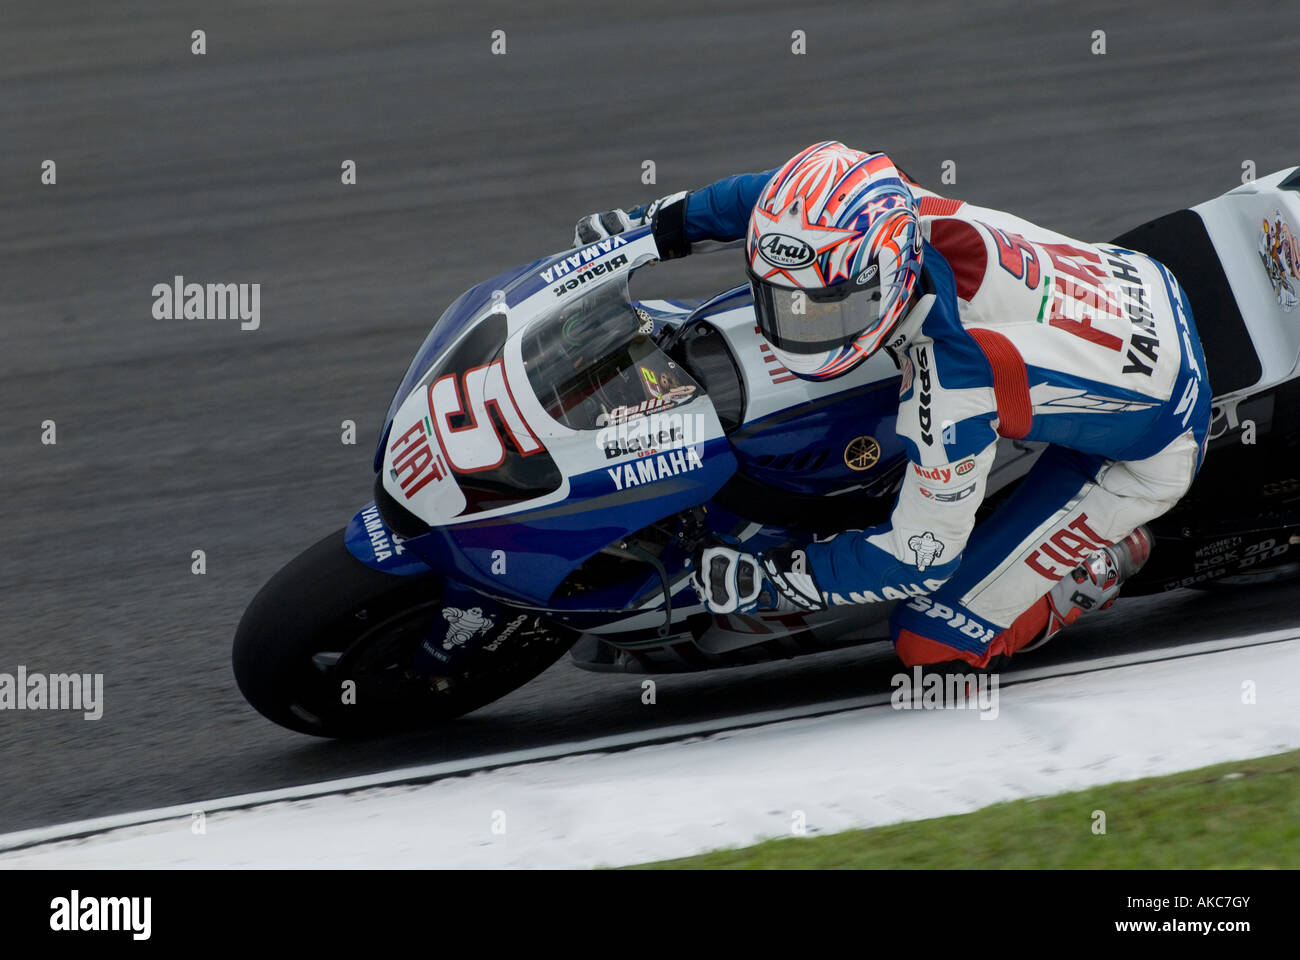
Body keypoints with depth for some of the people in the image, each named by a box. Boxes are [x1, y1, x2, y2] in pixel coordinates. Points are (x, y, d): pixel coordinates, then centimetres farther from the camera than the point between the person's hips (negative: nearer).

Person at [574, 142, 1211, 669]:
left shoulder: (951, 389, -38)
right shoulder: (907, 214, -21)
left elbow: (921, 557, -26)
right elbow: (772, 195, 2)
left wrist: (767, 581, -23)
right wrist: (657, 225, 1)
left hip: (1146, 450, -8)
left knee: (934, 642, -8)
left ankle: (1104, 560, 9)